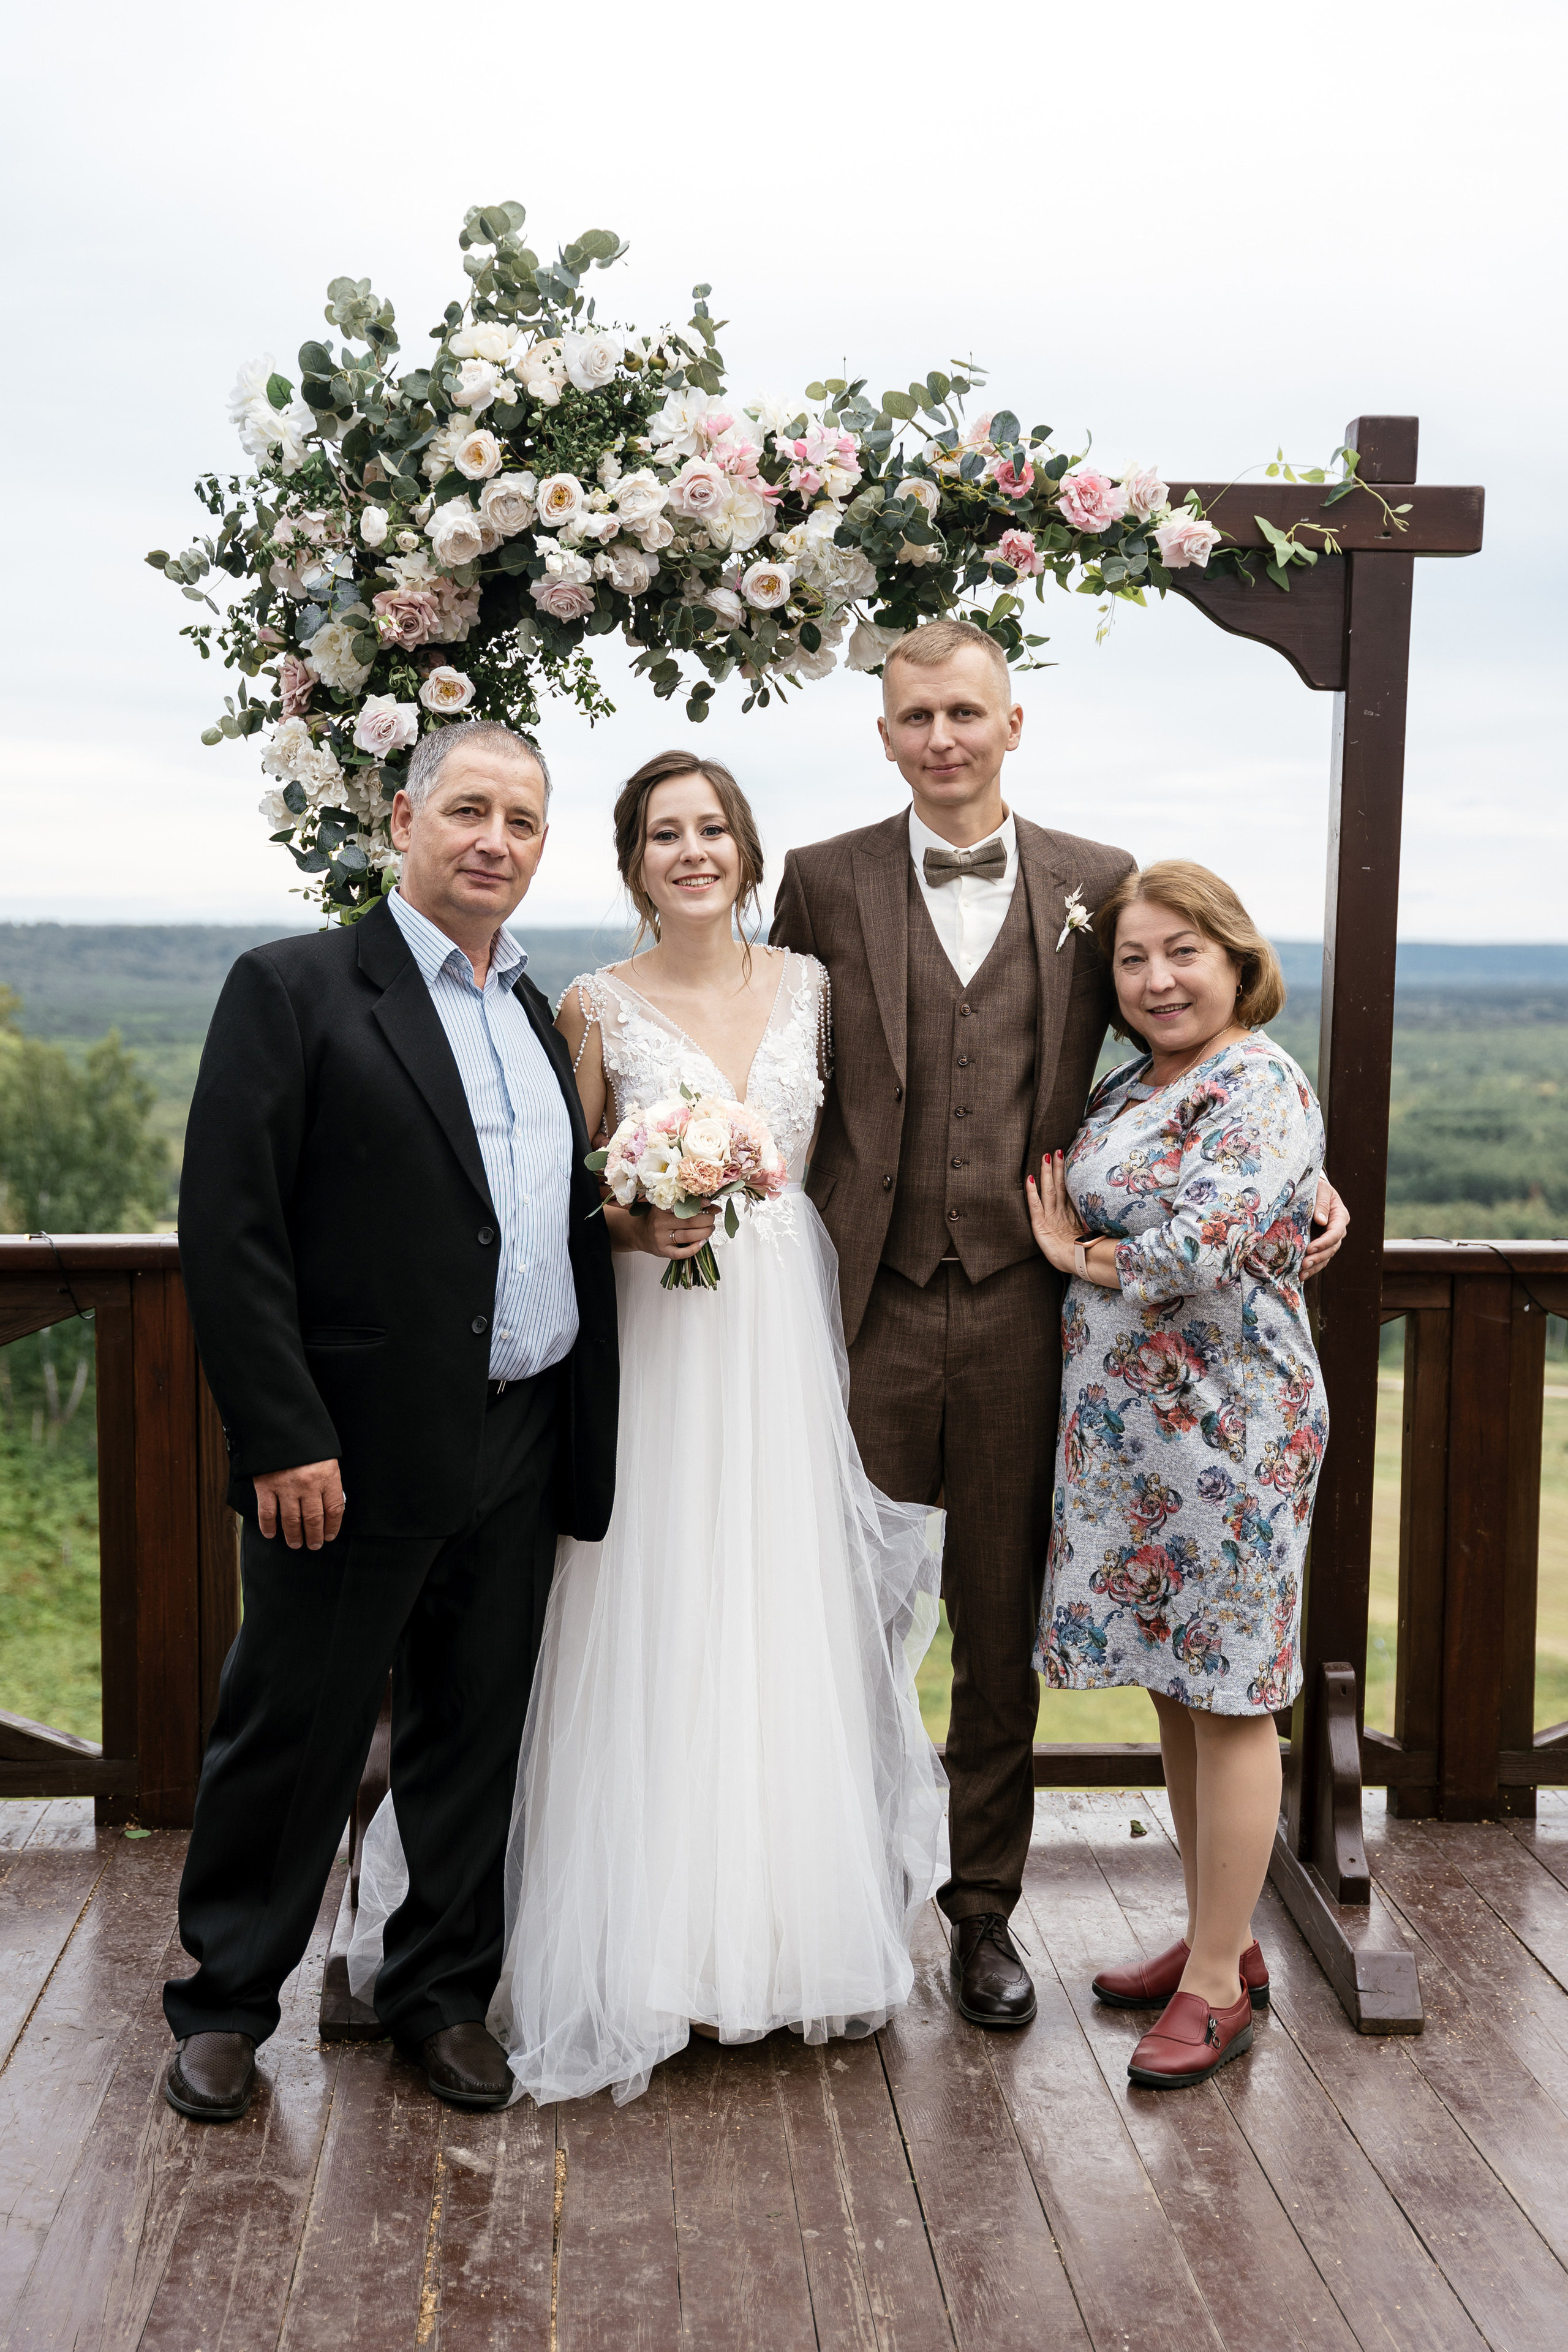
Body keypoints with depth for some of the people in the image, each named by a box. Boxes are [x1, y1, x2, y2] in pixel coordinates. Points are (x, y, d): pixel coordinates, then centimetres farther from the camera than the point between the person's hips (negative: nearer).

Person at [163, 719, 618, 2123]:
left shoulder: (542, 1018, 14)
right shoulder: (294, 989, -7)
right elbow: (228, 1230, -13)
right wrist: (283, 1438, -17)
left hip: (518, 1457, 6)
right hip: (354, 1454, -6)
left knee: (476, 1737, 15)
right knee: (293, 1732, 7)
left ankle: (444, 1993, 32)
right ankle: (226, 2005, 27)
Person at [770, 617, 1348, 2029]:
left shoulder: (1100, 885, 7)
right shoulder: (825, 882, 6)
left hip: (1019, 1311, 1)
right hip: (869, 1304, 0)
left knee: (1003, 1630, 11)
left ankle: (985, 1906, 28)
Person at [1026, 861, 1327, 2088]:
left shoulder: (1262, 1087, -14)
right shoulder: (1126, 1089, 12)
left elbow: (1200, 1249, -25)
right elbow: (1067, 1207, 21)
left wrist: (1081, 1256, -9)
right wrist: (1072, 1245, -1)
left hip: (1227, 1428, -8)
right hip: (1126, 1433, 8)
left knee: (1226, 1697, 2)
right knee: (1174, 1687, 16)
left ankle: (1221, 1982, 13)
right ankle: (1214, 1937, 30)